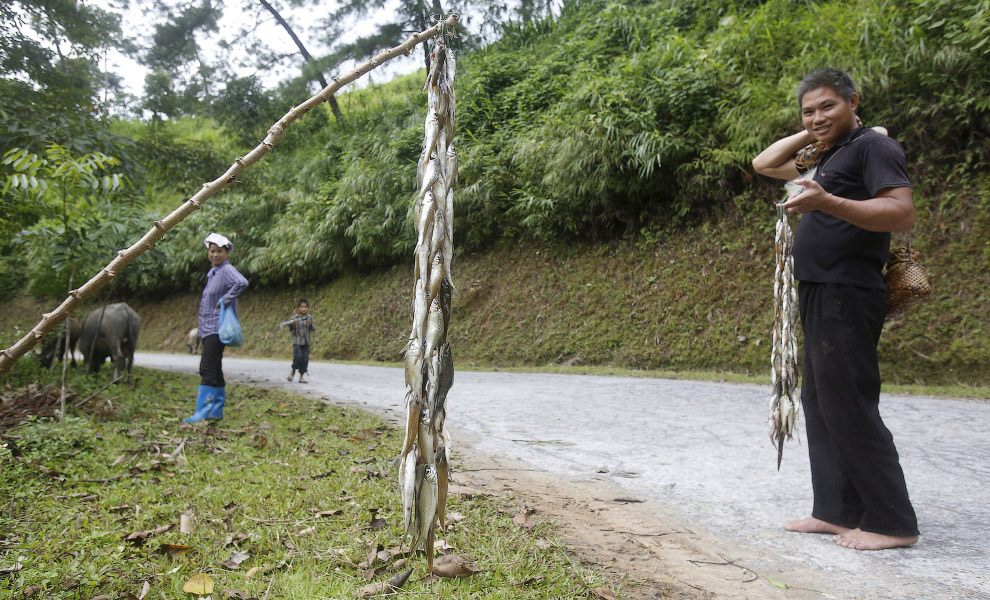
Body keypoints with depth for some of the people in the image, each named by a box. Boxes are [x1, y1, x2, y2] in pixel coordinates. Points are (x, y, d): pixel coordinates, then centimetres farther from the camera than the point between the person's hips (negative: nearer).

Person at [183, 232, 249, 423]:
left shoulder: (227, 270, -12)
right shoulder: (212, 272, 17)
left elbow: (242, 283, -32)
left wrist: (225, 300, -23)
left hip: (218, 328, -10)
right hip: (208, 328, 10)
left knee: (208, 368, -13)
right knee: (213, 369, 12)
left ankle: (203, 412, -12)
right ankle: (217, 411, 19)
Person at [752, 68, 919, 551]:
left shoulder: (872, 146, -6)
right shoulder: (829, 158, 22)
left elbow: (902, 212, -20)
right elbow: (764, 164, 31)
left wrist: (827, 202, -32)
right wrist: (810, 135, 18)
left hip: (846, 296, -10)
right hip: (819, 295, 10)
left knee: (848, 407, -10)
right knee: (819, 403, 10)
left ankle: (893, 522, -2)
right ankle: (838, 511, 16)